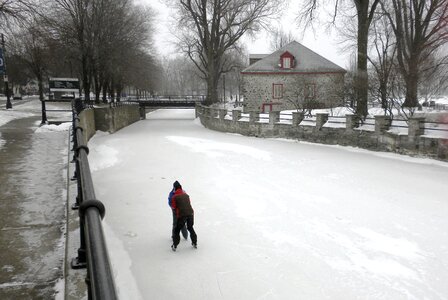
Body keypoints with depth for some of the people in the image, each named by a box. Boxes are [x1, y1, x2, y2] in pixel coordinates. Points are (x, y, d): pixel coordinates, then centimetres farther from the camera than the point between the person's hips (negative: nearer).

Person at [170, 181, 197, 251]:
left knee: (177, 230, 10)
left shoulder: (175, 197, 0)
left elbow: (173, 207, 8)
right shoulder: (186, 195, 13)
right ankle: (195, 243, 29)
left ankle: (175, 246, 9)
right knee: (190, 228, 24)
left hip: (182, 215, -4)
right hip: (190, 213, 4)